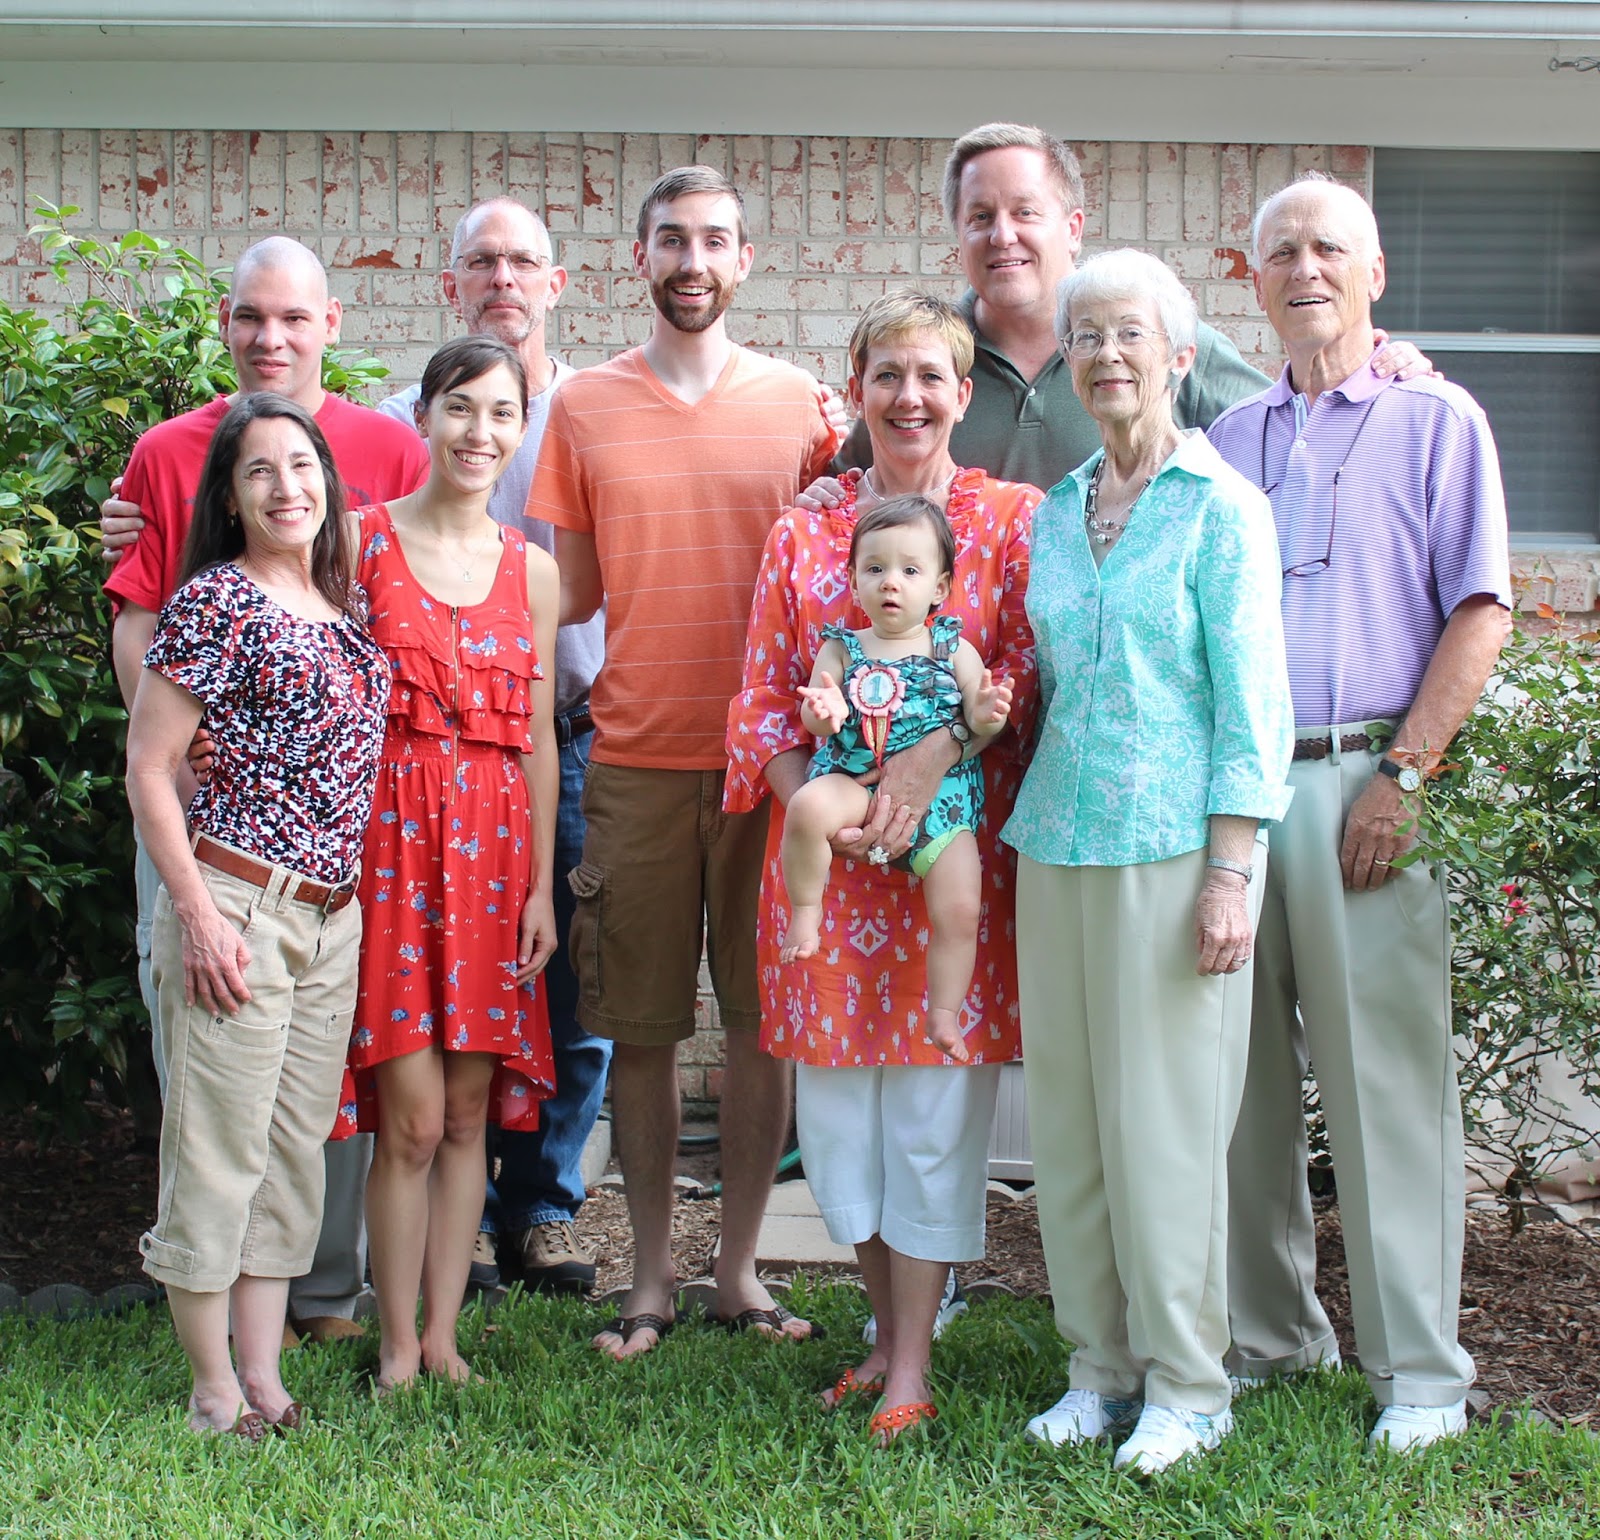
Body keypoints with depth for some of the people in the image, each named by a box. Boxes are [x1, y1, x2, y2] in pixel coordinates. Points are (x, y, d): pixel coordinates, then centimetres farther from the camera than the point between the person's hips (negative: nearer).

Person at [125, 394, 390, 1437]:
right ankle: (215, 1389, 11)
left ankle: (264, 1374, 20)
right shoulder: (214, 601, -7)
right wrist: (199, 913, -13)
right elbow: (149, 770, -8)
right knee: (220, 1143, 0)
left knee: (296, 1145, 11)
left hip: (335, 916, 7)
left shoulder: (346, 605, 13)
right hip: (241, 907, -7)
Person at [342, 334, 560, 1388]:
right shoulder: (362, 540, 1)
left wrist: (543, 885, 7)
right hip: (390, 835, -3)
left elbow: (537, 738, 12)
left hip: (494, 846, 3)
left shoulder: (532, 571, 10)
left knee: (469, 1111, 6)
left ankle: (443, 1332, 18)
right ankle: (398, 1344, 9)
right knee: (412, 1116, -5)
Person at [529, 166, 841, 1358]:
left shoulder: (800, 402, 5)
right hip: (636, 758, 0)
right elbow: (569, 595, 10)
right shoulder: (584, 407, 7)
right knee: (641, 1025, 4)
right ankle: (652, 1273, 16)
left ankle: (741, 1263, 16)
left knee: (765, 1017, 4)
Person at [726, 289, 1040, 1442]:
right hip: (829, 856, 3)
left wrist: (937, 751, -19)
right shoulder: (802, 537, 10)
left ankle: (912, 1373, 7)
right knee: (836, 1103, 7)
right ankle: (888, 1333, 24)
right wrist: (817, 801, -10)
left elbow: (1030, 671, -4)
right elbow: (762, 704, 7)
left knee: (934, 1104, -2)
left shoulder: (1013, 520, 3)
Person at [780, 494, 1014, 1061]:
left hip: (940, 795, 1)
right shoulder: (840, 650, 6)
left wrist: (988, 717, -20)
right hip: (855, 780, -1)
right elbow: (814, 715, 2)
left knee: (959, 908, -10)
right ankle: (805, 911, -11)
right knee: (808, 806, -33)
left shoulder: (956, 652, 7)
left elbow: (977, 728, 3)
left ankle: (943, 1014, 7)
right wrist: (820, 715, -22)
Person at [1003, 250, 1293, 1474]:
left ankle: (1187, 1386, 10)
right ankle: (1101, 1364, 20)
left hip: (1170, 843, -6)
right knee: (1066, 1113, 8)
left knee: (1164, 1118, -2)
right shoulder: (1054, 515, 13)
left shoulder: (1221, 507, -4)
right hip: (1058, 840, 6)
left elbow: (1253, 704, -8)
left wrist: (1230, 872, -14)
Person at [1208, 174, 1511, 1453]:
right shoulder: (1229, 439, 17)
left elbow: (1479, 613, -3)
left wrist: (1403, 776, -11)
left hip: (1363, 781, -4)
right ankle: (1270, 1333, 20)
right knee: (1242, 1076, 8)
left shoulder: (1435, 423, 5)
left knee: (1386, 1083, -3)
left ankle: (1419, 1369, 5)